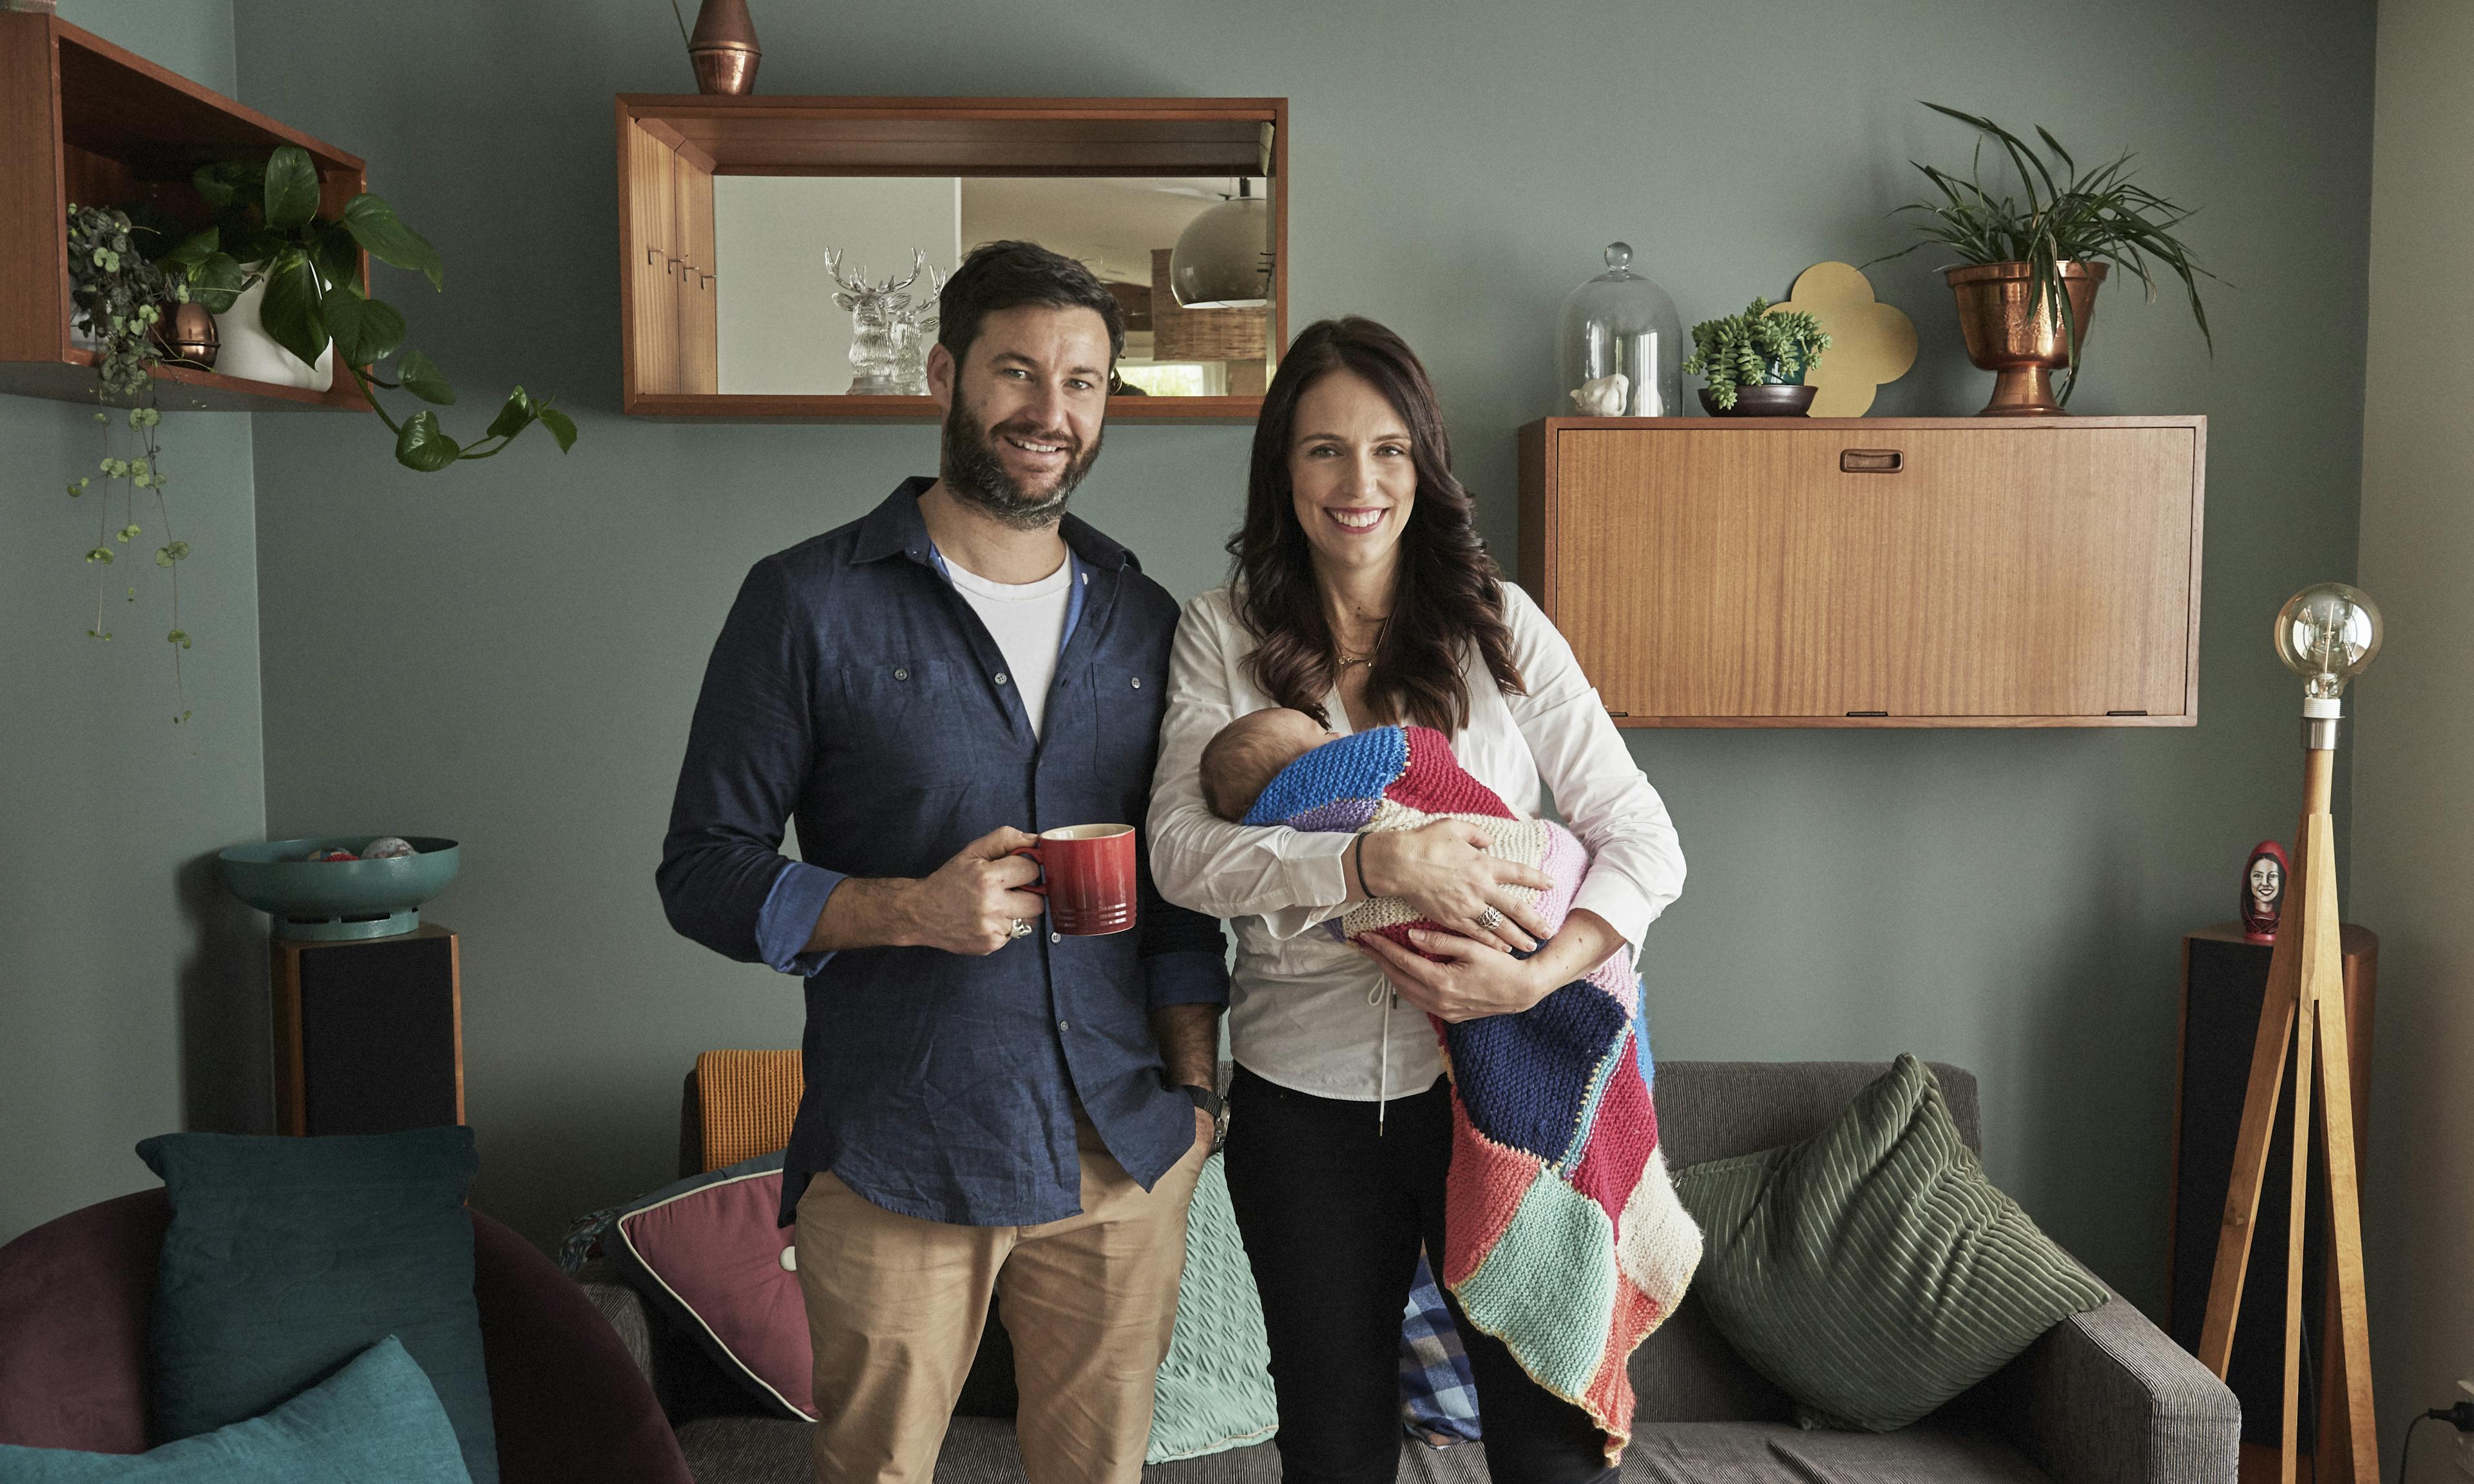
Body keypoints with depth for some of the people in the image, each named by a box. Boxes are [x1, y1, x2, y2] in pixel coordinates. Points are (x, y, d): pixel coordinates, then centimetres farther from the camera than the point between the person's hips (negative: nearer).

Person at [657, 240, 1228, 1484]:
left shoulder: (1142, 621, 10)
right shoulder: (810, 603, -4)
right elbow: (703, 869, -4)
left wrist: (1196, 1084, 7)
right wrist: (913, 911, -19)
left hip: (1125, 1152, 4)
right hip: (895, 1161, -3)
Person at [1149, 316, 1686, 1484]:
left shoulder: (1499, 623, 0)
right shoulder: (1226, 632, 1)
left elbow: (1644, 844, -3)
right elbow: (1180, 850, -12)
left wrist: (1534, 975, -20)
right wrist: (1380, 864, -24)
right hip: (1304, 1092, 1)